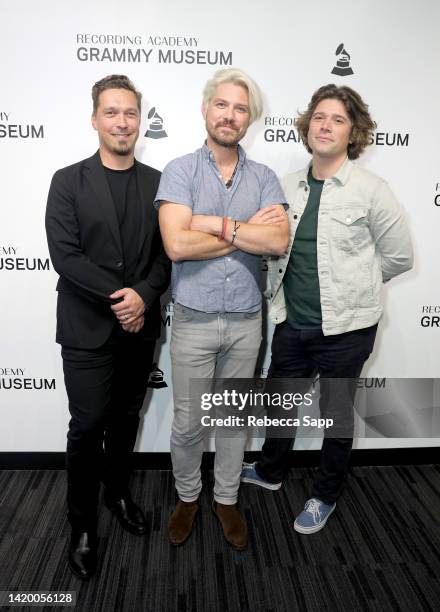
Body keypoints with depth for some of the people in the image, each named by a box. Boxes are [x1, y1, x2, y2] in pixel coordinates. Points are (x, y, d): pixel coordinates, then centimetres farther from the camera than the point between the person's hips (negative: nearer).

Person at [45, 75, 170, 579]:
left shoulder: (158, 183, 5)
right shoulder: (68, 182, -2)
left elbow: (167, 253, 1)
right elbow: (65, 255, -12)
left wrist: (142, 296, -16)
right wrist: (118, 296, -18)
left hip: (139, 327, 3)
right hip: (87, 329, -2)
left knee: (125, 419, 16)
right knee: (87, 427, 3)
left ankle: (117, 492, 40)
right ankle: (82, 525, 23)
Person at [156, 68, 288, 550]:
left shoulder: (264, 178, 3)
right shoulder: (180, 171, -5)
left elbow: (279, 242, -13)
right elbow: (177, 245, -20)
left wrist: (216, 224, -17)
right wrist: (248, 232, -13)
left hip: (246, 320, 3)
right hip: (193, 320, -2)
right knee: (187, 421, 10)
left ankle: (226, 499, 37)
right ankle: (187, 497, 36)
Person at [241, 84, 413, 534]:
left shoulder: (370, 189, -10)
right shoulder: (288, 187, 2)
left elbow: (399, 257, -3)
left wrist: (352, 286, 4)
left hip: (345, 327, -4)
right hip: (292, 322, 5)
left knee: (336, 415, 13)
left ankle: (325, 496, 37)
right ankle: (270, 471, 47)